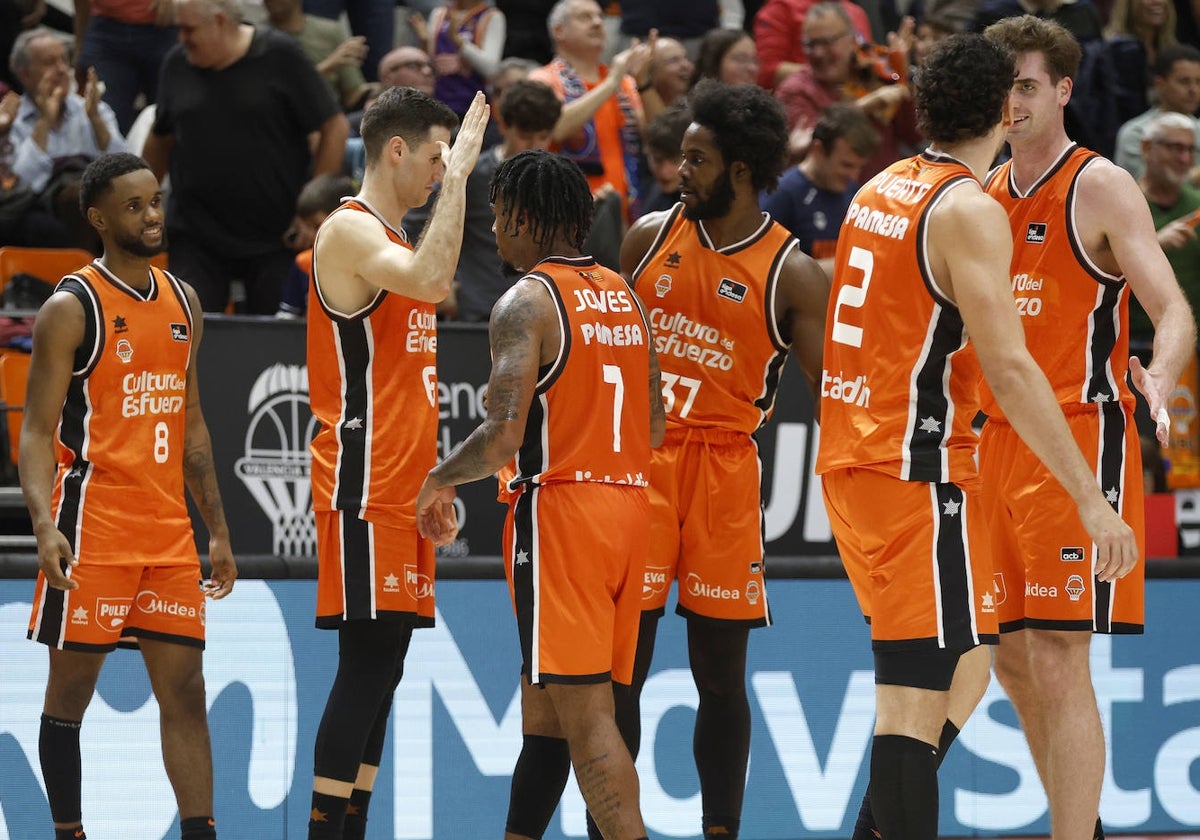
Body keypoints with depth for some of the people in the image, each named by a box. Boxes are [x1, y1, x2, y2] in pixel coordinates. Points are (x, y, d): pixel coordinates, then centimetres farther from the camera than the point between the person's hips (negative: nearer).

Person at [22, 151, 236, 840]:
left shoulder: (183, 303, 12)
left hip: (169, 530, 6)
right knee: (71, 693, 2)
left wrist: (218, 531, 17)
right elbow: (39, 431, -10)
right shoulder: (72, 309, -8)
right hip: (92, 526, -6)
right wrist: (45, 525, -25)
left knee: (186, 692, 2)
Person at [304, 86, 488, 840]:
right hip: (365, 488, -10)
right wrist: (459, 175, -23)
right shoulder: (349, 231, -10)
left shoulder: (392, 239, 20)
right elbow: (430, 282, -29)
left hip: (400, 488, 10)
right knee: (367, 664, -12)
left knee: (382, 667, 8)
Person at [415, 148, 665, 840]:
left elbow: (502, 437, -19)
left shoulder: (527, 302, -11)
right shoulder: (624, 297, 13)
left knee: (583, 711, -10)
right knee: (547, 702, 17)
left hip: (558, 508, -8)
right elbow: (655, 426, 19)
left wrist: (440, 481, -1)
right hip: (629, 500, 8)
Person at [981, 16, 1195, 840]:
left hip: (1080, 442, -7)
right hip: (1001, 443, 7)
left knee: (1057, 663, -12)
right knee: (1013, 660, 10)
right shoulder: (986, 195, 14)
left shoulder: (1101, 187, -8)